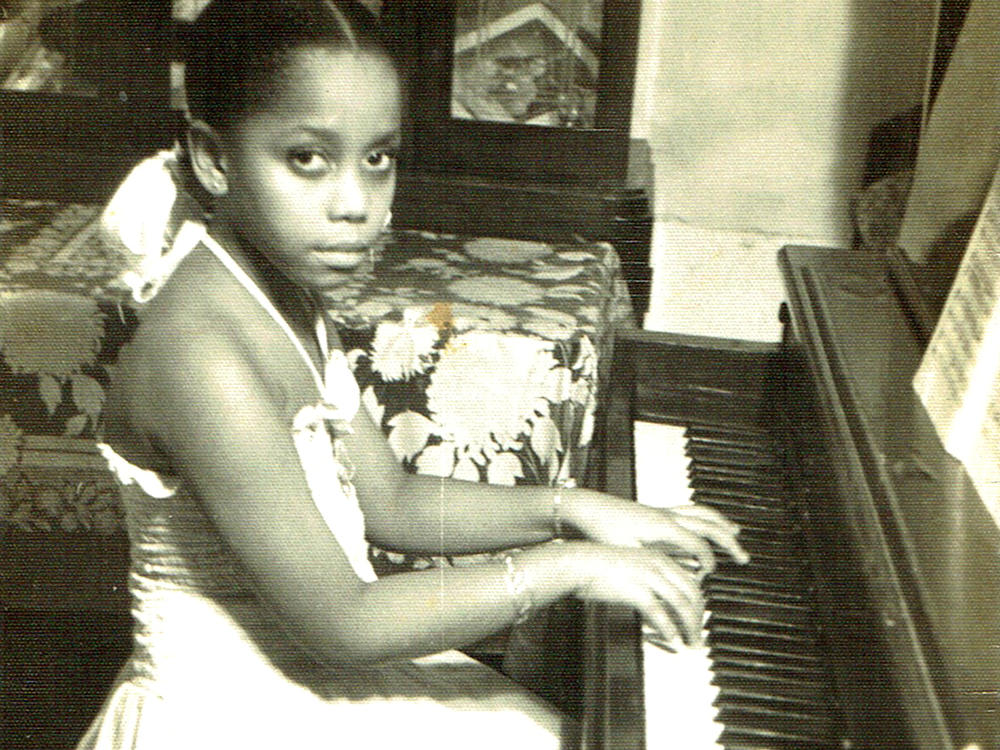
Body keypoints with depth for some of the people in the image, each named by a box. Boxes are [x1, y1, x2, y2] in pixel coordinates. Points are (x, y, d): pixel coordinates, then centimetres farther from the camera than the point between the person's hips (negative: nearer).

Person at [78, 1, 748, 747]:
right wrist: (565, 566, -21)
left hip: (314, 678, 8)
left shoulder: (286, 299, 0)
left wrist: (569, 508, -4)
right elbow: (343, 622, -26)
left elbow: (390, 503, 6)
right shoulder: (200, 353, -29)